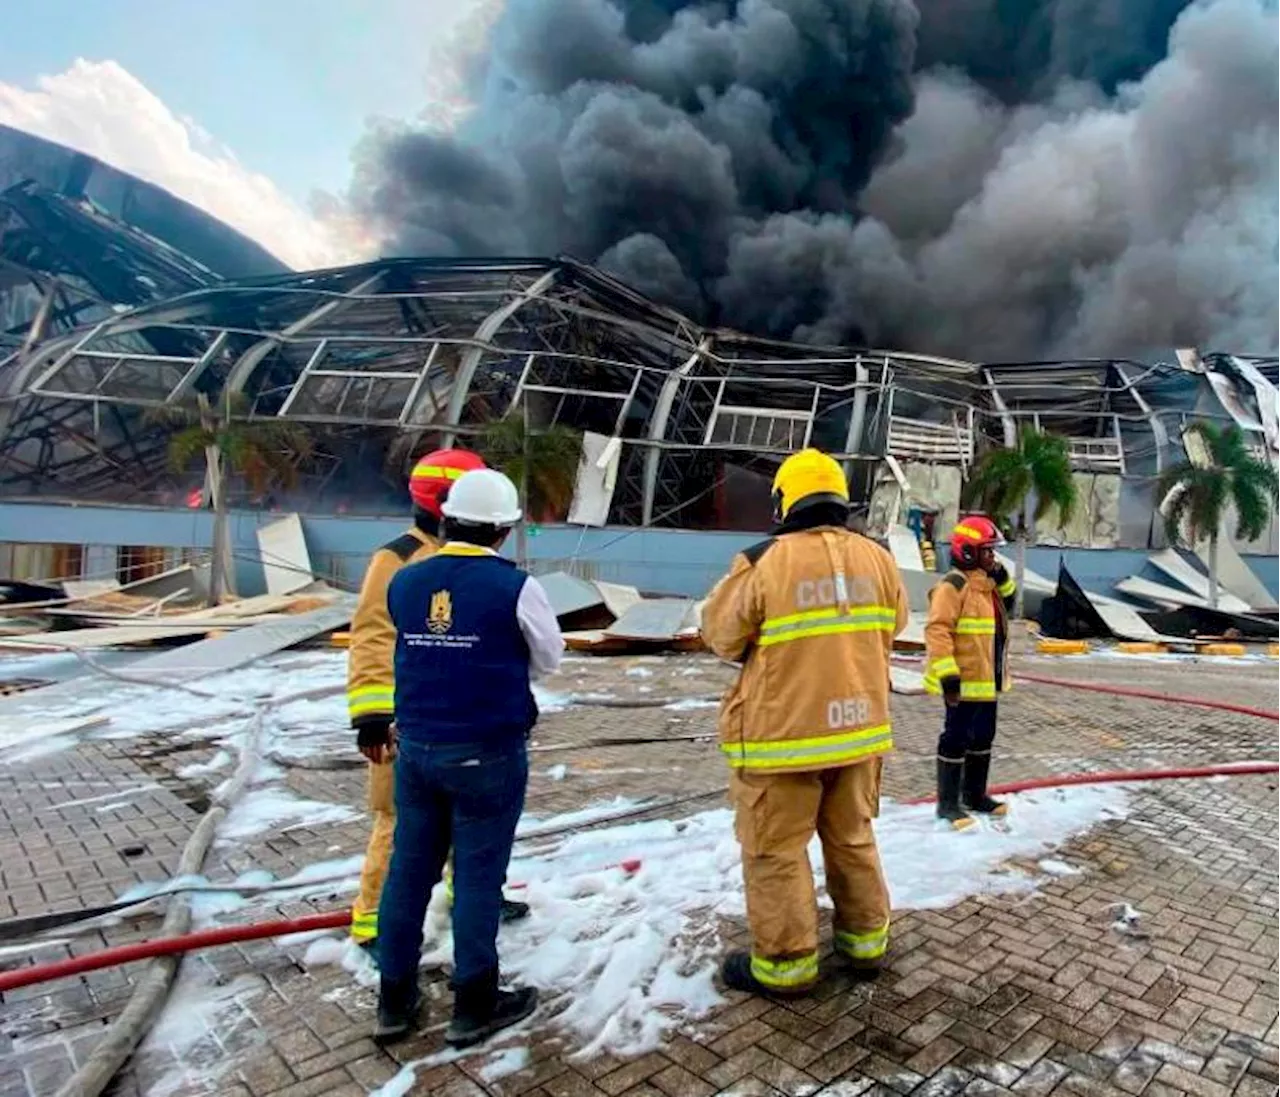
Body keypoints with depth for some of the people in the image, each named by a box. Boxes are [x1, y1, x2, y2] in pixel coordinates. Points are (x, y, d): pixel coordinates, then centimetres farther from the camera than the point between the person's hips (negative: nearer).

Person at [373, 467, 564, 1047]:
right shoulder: (515, 587, -15)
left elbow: (412, 653, 8)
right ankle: (474, 1006, 22)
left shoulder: (403, 582, -1)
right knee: (477, 874, 8)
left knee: (409, 868, 15)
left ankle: (395, 1001, 29)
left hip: (415, 748, 5)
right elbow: (548, 659, -2)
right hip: (488, 754, -5)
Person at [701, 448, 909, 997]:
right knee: (853, 837, 22)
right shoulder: (878, 558, -1)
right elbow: (891, 626, 14)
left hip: (782, 732, -5)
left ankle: (785, 963, 21)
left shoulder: (763, 562, -17)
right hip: (860, 726, 6)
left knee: (775, 849, 10)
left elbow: (720, 634, -5)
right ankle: (866, 941, 36)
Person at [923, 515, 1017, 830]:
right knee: (957, 740, -1)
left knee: (983, 737, 19)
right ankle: (948, 803, 10)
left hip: (987, 680, 10)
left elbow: (1008, 603, 26)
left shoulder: (987, 582, 12)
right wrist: (947, 673, -29)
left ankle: (975, 795, 34)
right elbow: (937, 630, -24)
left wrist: (1002, 578, 7)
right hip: (964, 681, -10)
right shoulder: (954, 585, -18)